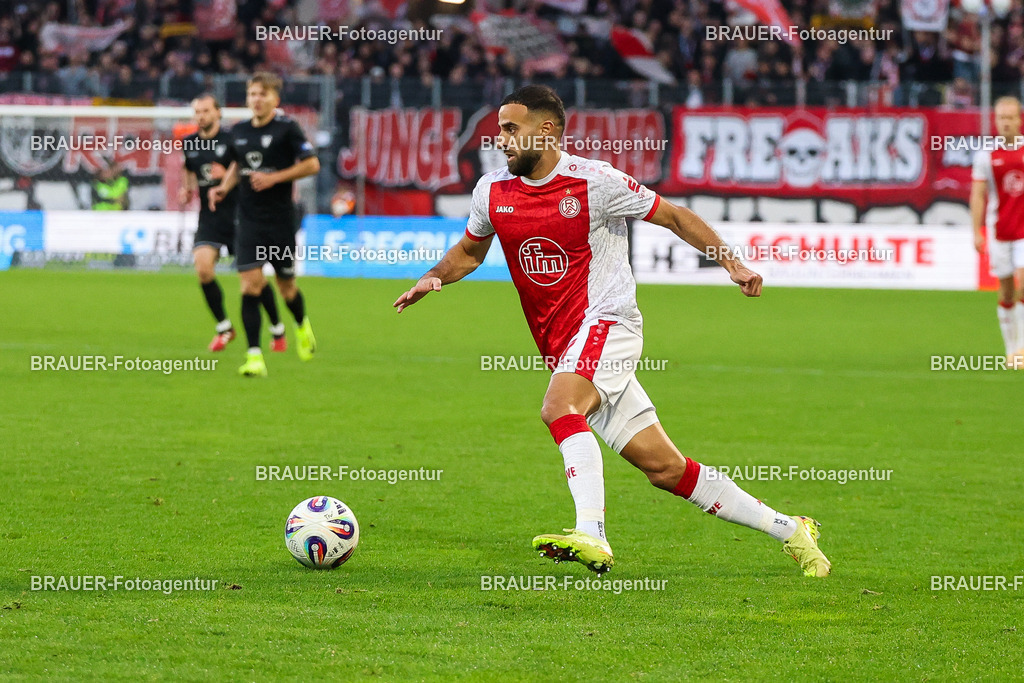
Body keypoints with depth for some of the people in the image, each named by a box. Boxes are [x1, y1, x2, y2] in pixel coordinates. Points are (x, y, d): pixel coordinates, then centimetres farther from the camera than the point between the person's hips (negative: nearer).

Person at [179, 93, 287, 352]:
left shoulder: (232, 141, -7)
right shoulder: (189, 144, 7)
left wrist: (226, 176, -22)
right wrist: (185, 191, 7)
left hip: (237, 215, -3)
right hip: (209, 218, 3)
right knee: (202, 268, -17)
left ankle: (277, 328, 22)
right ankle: (223, 327, 2)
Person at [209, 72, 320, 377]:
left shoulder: (286, 128, -8)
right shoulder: (239, 131, 7)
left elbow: (312, 165, -9)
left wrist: (274, 178, -16)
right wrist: (223, 187, 5)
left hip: (280, 218, -3)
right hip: (249, 220, 3)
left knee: (286, 286, 9)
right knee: (250, 285, -10)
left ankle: (302, 326, 42)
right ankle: (254, 356, -10)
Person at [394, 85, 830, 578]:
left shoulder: (595, 182, -9)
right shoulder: (493, 191, 6)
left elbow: (673, 217, 0)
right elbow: (470, 251, 24)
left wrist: (732, 265, -7)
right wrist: (434, 278, 4)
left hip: (605, 321, -5)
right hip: (561, 346, 5)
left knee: (559, 408, -34)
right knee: (666, 469, 3)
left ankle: (591, 536, -44)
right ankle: (789, 530, 13)